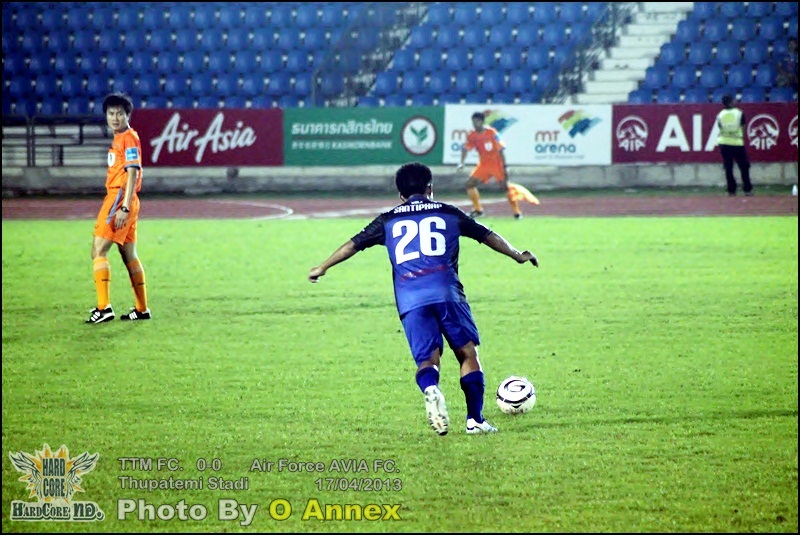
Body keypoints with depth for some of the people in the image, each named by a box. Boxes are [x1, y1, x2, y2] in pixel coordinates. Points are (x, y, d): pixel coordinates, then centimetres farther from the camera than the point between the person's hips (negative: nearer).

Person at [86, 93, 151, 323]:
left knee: (99, 251, -13)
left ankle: (104, 307, -20)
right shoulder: (118, 138, 17)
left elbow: (133, 173, -18)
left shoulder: (129, 138, -11)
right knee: (128, 254, 13)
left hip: (120, 198, -10)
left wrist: (124, 207, -24)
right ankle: (142, 309, 18)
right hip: (114, 197, 10)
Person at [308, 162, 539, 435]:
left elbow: (354, 244, 21)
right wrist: (517, 255, 41)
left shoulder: (388, 220, 19)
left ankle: (430, 389, -33)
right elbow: (488, 236, 27)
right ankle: (475, 419, 3)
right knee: (468, 353, 9)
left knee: (427, 359, 2)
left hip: (410, 300, 1)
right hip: (447, 293, -1)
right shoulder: (448, 213, 19)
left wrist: (322, 268, 33)